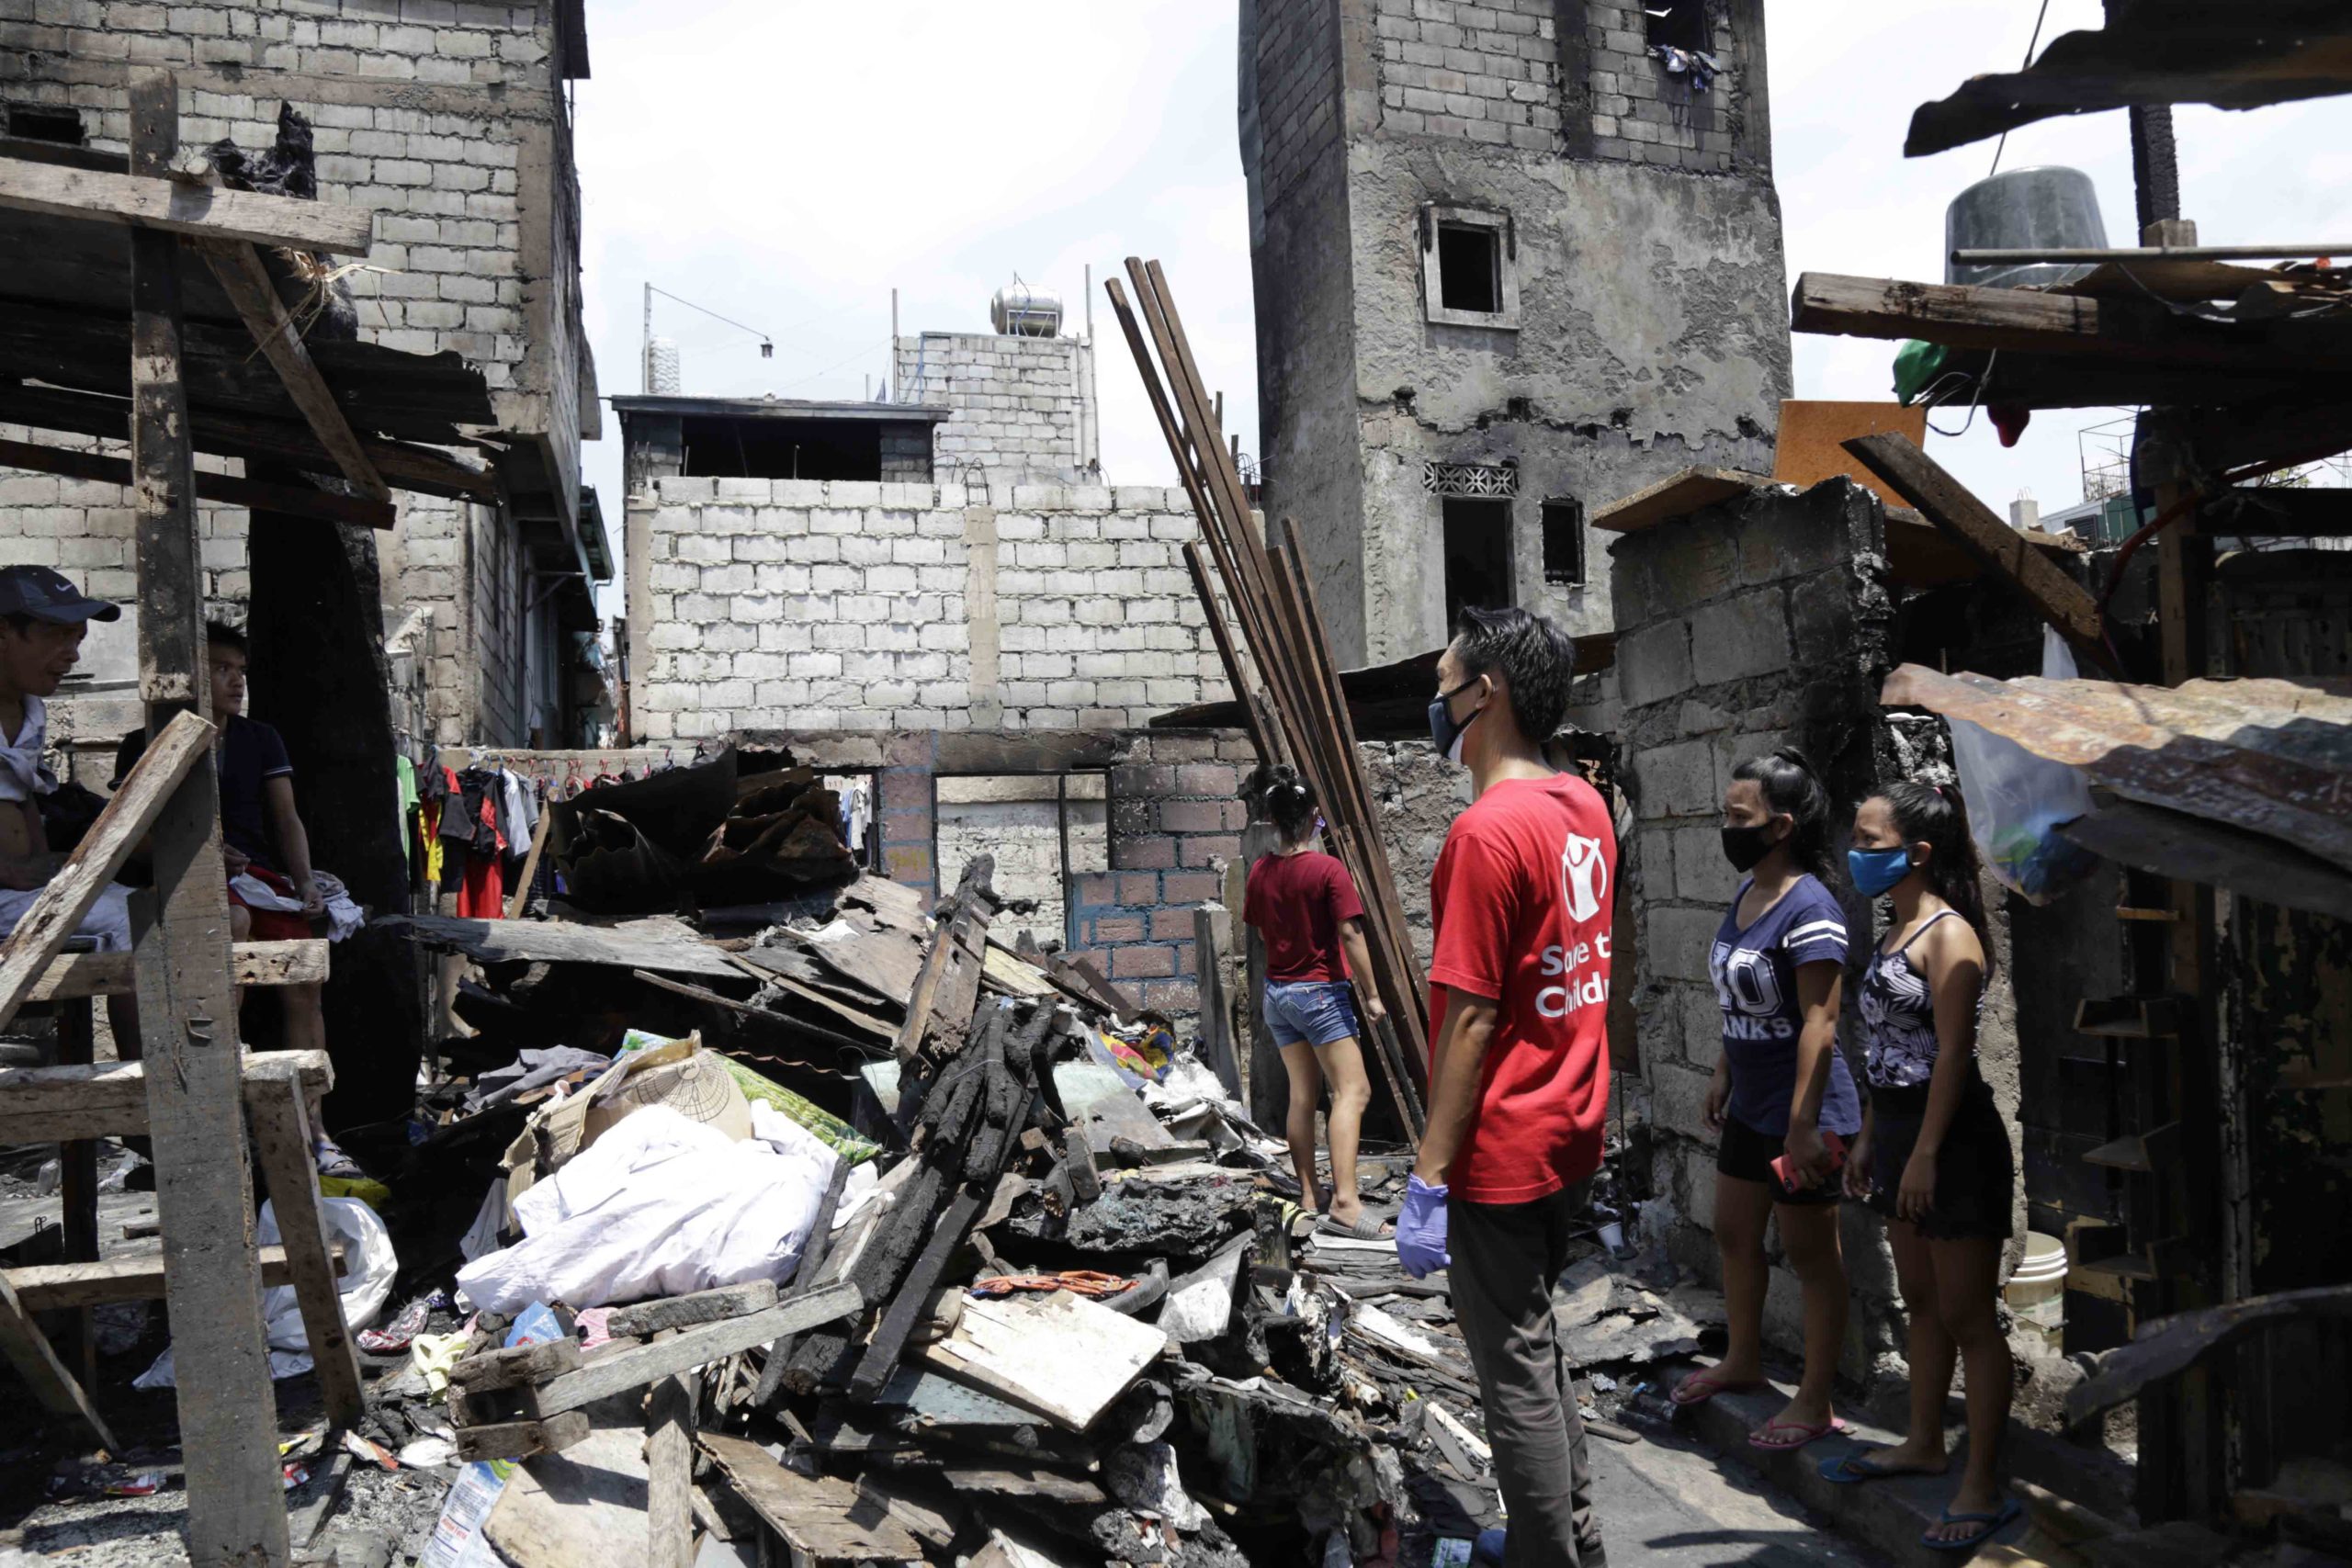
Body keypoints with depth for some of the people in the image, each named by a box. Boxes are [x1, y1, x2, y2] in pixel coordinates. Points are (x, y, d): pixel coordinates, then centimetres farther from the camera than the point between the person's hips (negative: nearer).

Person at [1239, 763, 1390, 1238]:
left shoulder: (1261, 870, 3)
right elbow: (1350, 935, -16)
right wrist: (1371, 993, -10)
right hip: (1321, 992, -7)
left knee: (1303, 1095, 12)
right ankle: (1344, 1203, -16)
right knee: (1352, 1091, -7)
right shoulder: (1329, 869, -15)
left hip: (1277, 992, 7)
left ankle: (1308, 1198, 15)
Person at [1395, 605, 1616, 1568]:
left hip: (1503, 1155, -9)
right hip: (1574, 1136, 9)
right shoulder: (1587, 810, 5)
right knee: (1534, 1347, 23)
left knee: (1515, 1374, 5)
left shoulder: (1487, 830, -21)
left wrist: (1429, 1180, -18)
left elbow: (1471, 1021, -22)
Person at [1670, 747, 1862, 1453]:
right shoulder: (1746, 893, 6)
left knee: (1810, 1257, 6)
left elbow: (1818, 1023, -24)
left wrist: (1802, 1123, -25)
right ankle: (1743, 1359, 41)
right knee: (1734, 1234, 21)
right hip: (1749, 1107, 9)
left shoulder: (1810, 910, -22)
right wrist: (1723, 1074, 19)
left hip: (1799, 1113, -9)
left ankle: (1815, 1403, 20)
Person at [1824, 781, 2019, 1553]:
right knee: (1921, 1302, 20)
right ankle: (1924, 1444, 35)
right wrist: (1869, 1138, 18)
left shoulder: (1948, 935, -16)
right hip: (1900, 1127, 9)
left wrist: (1925, 1154, -21)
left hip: (1951, 1136, -9)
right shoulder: (1898, 930, 12)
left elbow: (1952, 1054, -20)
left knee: (1967, 1318, 0)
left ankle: (1983, 1488, 10)